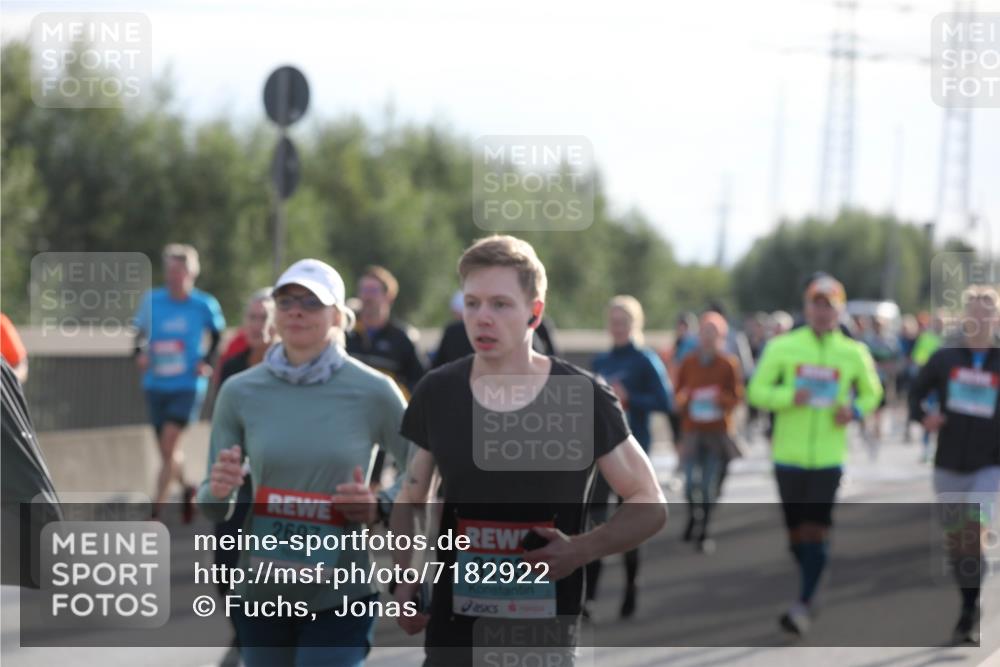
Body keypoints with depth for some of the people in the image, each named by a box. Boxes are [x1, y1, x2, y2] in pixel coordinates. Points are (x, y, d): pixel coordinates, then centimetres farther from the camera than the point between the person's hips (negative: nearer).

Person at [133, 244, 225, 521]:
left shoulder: (204, 305, -5)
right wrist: (140, 354, -8)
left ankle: (157, 508, -15)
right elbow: (140, 332, 11)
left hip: (188, 386, -3)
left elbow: (218, 334, 12)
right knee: (166, 450, 11)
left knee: (169, 443, -17)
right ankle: (186, 488, 40)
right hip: (156, 385, 3)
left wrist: (207, 361, -1)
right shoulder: (152, 300, -1)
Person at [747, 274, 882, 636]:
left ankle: (803, 606, -15)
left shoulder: (853, 354, 4)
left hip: (829, 457, -1)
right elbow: (756, 391, 0)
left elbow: (872, 392, 17)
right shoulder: (783, 348, 1)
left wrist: (855, 410, -5)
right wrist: (789, 396, -19)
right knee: (796, 531, 7)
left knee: (817, 531, -12)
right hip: (789, 454, 1)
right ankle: (810, 588, 31)